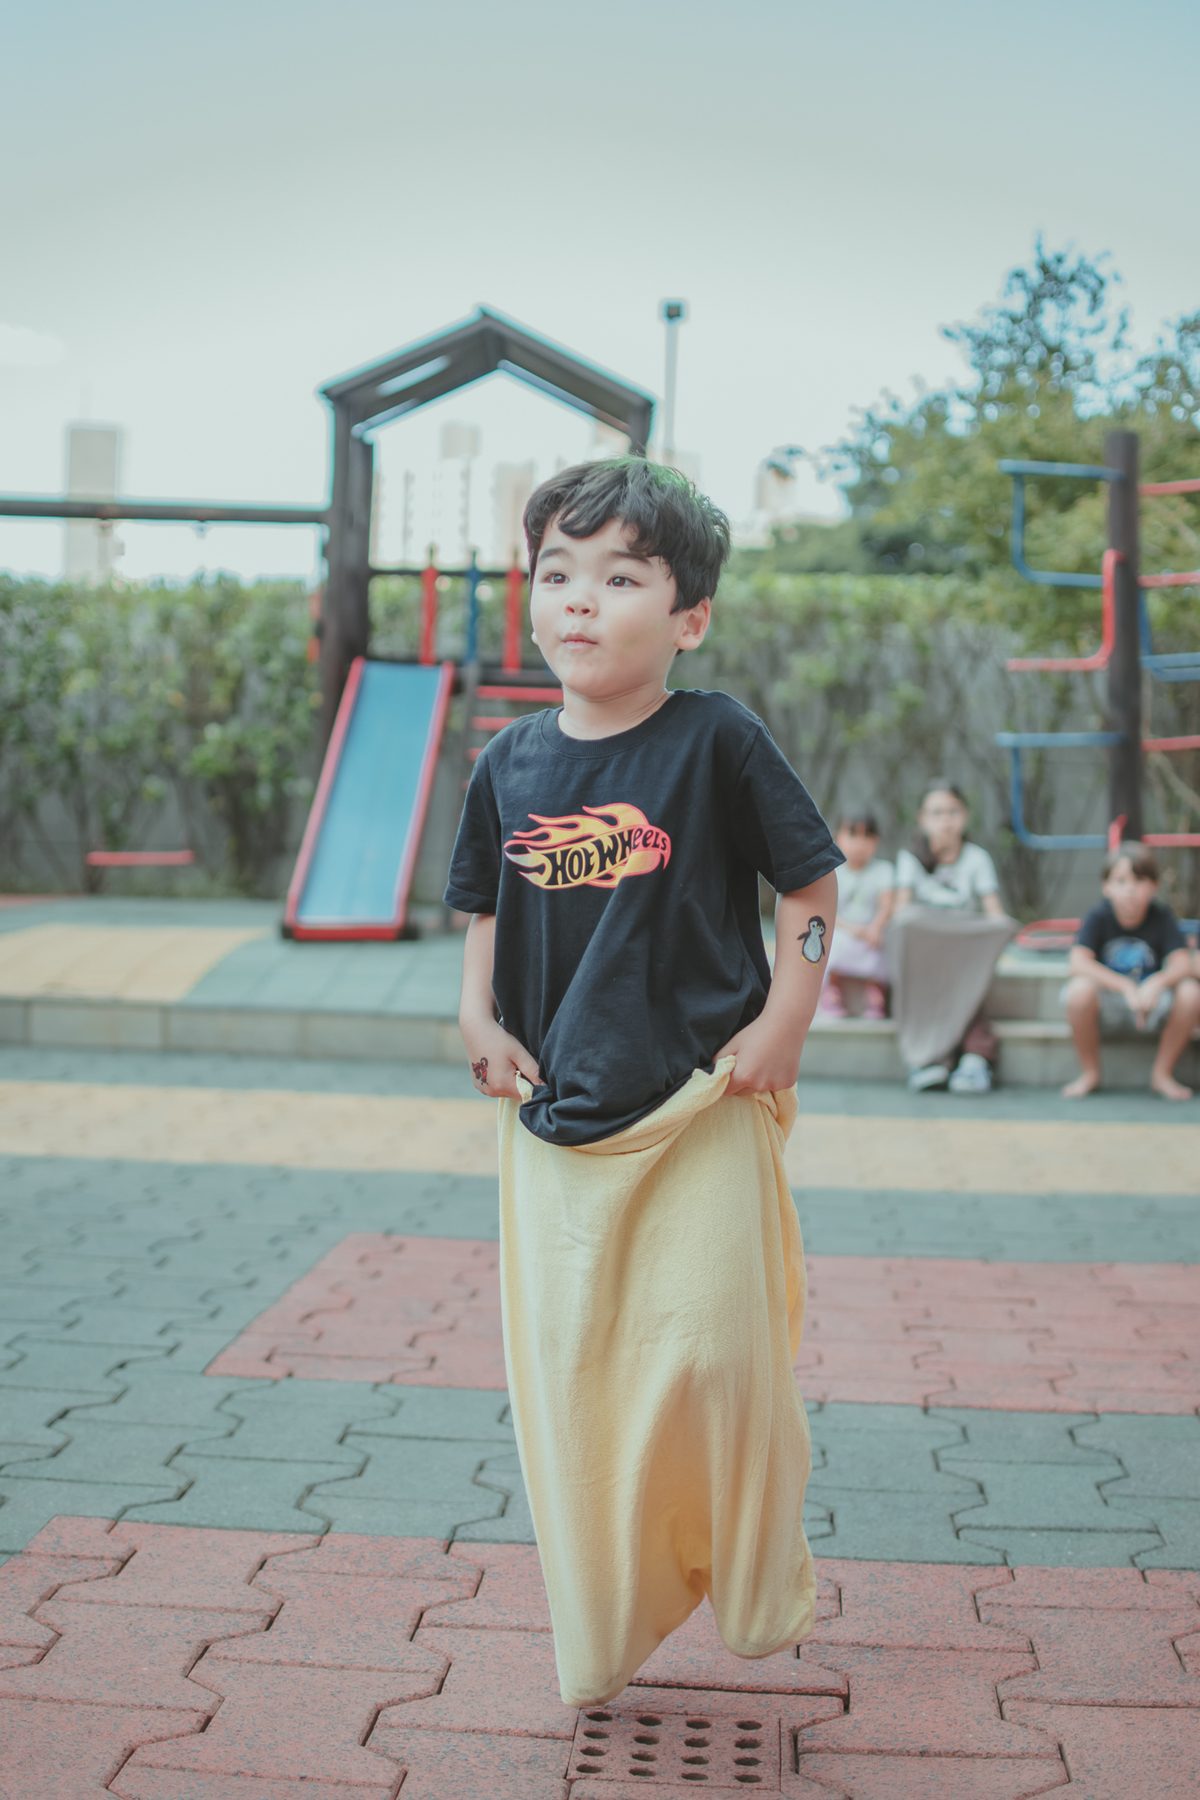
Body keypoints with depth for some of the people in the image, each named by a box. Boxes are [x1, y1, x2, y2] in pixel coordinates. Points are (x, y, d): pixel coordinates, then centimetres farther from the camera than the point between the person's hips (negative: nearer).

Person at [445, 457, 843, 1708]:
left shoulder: (718, 742, -9)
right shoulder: (510, 765, 3)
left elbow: (812, 884, -2)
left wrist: (784, 1020, -9)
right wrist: (480, 1021, 1)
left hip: (702, 1113, -4)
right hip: (554, 1124, 4)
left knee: (710, 1353, -2)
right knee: (566, 1372, 8)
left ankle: (755, 1592, 27)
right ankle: (599, 1645, 26)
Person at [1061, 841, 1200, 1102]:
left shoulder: (1162, 917, -8)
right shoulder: (1098, 917, -12)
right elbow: (1079, 963, -26)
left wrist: (1157, 982, -42)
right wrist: (1126, 987, -37)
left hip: (1151, 1004, 1)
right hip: (1107, 1007, -1)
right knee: (1080, 989, -34)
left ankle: (1163, 1074, -4)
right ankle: (1090, 1072, -7)